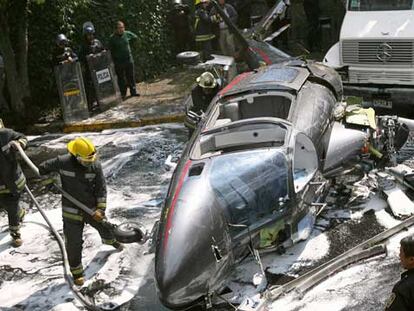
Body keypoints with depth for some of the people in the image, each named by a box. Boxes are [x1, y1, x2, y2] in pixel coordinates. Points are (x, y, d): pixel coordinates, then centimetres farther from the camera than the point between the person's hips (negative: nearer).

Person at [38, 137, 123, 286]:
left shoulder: (96, 165, -14)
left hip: (92, 208, 3)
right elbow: (42, 169, -2)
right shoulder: (62, 162, -20)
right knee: (74, 242, 1)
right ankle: (76, 270, 23)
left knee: (105, 226, 25)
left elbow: (101, 188, -9)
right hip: (72, 211, -3)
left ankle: (109, 240, 62)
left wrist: (100, 209, -14)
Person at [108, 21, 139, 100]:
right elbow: (111, 50, -5)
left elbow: (135, 37, 21)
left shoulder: (127, 34, 2)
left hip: (129, 59, 3)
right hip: (119, 61, -3)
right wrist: (114, 60, -9)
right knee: (121, 78, 3)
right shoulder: (112, 38, -8)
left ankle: (133, 91, 17)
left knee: (131, 76, 8)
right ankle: (123, 94, 9)